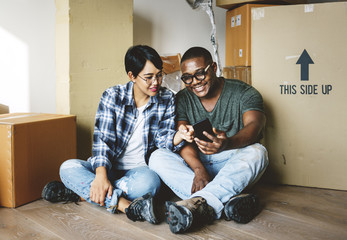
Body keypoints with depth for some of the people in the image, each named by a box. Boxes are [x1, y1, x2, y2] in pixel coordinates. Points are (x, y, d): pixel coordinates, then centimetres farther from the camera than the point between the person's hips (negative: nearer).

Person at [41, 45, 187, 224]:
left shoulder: (167, 100, -1)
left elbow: (163, 140, -4)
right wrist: (101, 175, -29)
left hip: (140, 169, 0)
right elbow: (102, 138, -14)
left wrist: (180, 136, -28)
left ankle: (80, 190, -21)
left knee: (149, 182, -36)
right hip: (109, 167, 1)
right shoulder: (113, 96, -5)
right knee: (68, 167, -25)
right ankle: (127, 206, -37)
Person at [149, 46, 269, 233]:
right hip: (195, 163, 2)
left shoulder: (244, 93, -5)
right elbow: (183, 139, -11)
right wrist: (198, 169, -32)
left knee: (256, 152, -33)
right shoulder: (182, 99, 3)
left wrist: (227, 143, -48)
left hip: (234, 168, -2)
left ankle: (200, 201, -44)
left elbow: (253, 125, -24)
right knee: (158, 157, -24)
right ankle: (229, 200, -38)